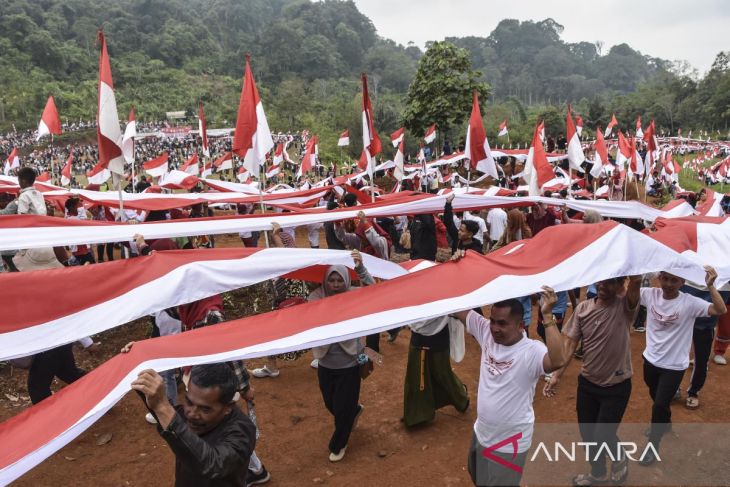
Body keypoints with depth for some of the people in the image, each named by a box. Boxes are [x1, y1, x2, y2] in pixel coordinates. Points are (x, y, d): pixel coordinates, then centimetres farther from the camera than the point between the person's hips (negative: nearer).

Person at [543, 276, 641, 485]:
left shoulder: (625, 307, -15)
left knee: (602, 437, -2)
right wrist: (557, 375, -7)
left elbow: (636, 281, -36)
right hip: (587, 383, 4)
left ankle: (619, 457, 34)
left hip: (617, 387, -4)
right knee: (587, 434, 16)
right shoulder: (583, 308, -5)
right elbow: (570, 343, -3)